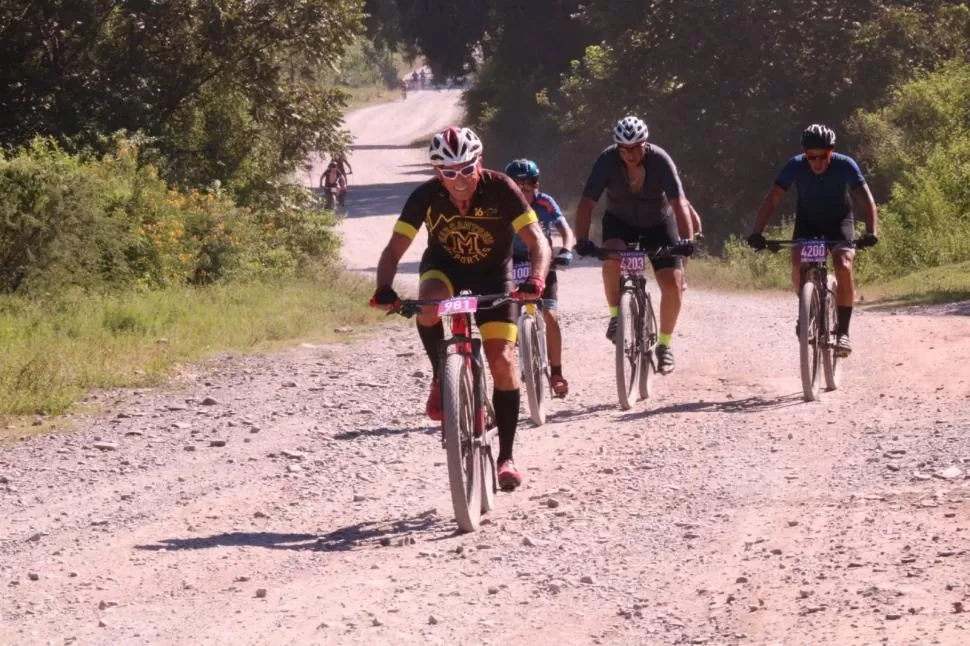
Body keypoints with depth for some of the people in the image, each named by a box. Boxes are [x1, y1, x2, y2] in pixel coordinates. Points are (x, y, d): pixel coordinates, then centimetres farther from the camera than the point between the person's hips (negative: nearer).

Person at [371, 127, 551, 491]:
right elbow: (394, 249, -22)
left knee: (502, 359, -12)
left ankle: (506, 456, -3)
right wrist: (384, 289, -42)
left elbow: (538, 242, -28)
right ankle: (441, 379, -12)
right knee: (429, 301, -36)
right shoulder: (426, 196, -22)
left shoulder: (500, 190, -26)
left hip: (493, 273, -1)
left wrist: (535, 280, -47)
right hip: (444, 265, 1)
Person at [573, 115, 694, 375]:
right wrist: (582, 240, -42)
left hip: (658, 223, 0)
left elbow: (679, 202, -35)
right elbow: (587, 202, -29)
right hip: (620, 221, 0)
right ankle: (615, 315, -10)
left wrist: (686, 239, -49)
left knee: (672, 282, -13)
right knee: (612, 258, -32)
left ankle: (664, 344, 5)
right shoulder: (607, 160, -25)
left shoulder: (660, 160, -27)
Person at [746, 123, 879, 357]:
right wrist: (757, 233, -38)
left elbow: (866, 199, -28)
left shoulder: (845, 165, -26)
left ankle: (843, 331, -18)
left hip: (839, 220, -1)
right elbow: (772, 199, -25)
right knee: (798, 267, -23)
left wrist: (871, 231, -45)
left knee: (843, 266, -26)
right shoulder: (795, 166, -24)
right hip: (807, 221, 1)